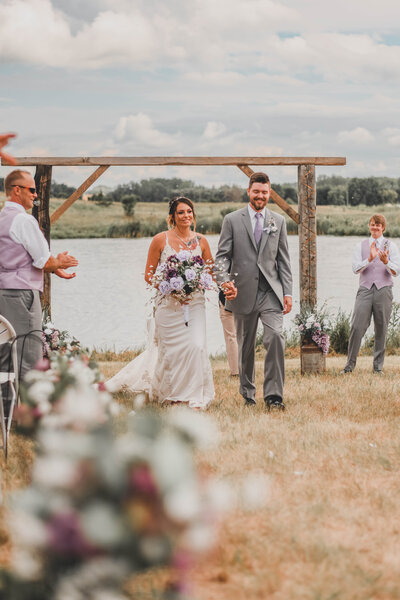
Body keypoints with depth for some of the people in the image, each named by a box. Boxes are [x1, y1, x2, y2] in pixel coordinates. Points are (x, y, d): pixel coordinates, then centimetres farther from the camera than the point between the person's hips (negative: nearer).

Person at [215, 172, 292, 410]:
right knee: (246, 346, 7)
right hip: (243, 292, 0)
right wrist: (224, 279, -18)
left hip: (271, 292, 0)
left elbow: (284, 260, 12)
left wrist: (288, 292, 4)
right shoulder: (232, 220, 5)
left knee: (275, 337, -17)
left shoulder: (279, 221, 12)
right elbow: (222, 255, 1)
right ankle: (248, 394, 22)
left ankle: (273, 395, -15)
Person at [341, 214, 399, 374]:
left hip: (383, 289, 0)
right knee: (357, 327, -9)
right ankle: (350, 364, -1)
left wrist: (386, 261, -20)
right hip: (365, 289, 0)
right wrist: (369, 259, -16)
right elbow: (356, 268, 0)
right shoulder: (361, 246, 13)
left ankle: (378, 366, 8)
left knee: (381, 329, 1)